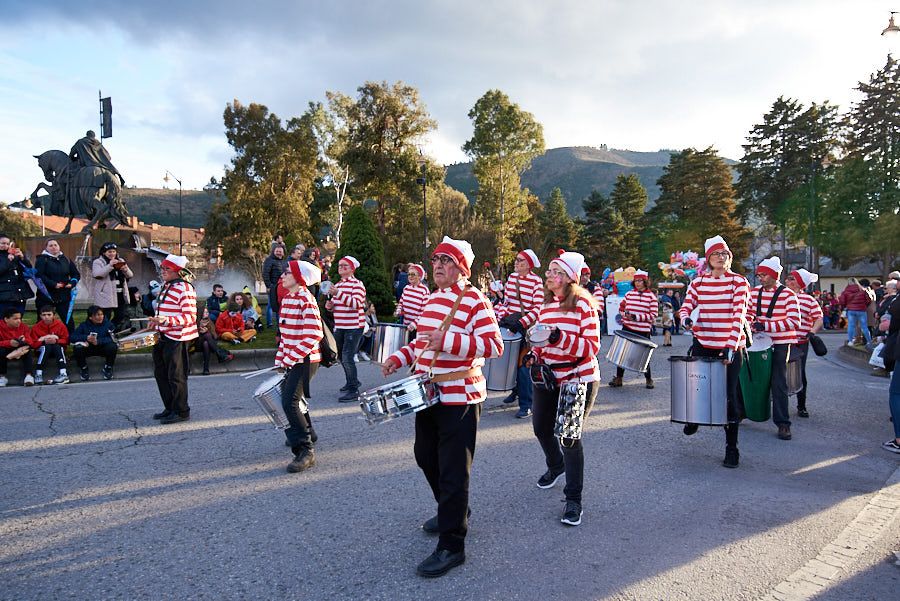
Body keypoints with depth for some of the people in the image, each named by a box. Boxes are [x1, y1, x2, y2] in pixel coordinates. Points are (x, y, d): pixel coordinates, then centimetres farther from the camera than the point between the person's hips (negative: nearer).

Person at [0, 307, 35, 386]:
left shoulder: (23, 327, -5)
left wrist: (24, 341, -36)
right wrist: (9, 343, -38)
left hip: (20, 352, 1)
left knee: (27, 348, -29)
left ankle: (29, 375, -34)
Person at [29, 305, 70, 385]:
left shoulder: (60, 325, -6)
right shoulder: (36, 327, -5)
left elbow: (66, 340, -5)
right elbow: (33, 344, -7)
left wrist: (56, 341, -24)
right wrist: (44, 341, -25)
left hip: (58, 350, 0)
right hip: (43, 351, 0)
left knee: (57, 346, -32)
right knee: (46, 346, -31)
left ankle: (64, 374, -44)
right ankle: (38, 375, -35)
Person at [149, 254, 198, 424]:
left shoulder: (185, 288, -16)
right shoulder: (166, 287, 14)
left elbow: (190, 317, -22)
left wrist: (167, 320, -32)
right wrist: (157, 321, 17)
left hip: (177, 339, -10)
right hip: (163, 338, 10)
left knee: (176, 376, -2)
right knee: (161, 374, 15)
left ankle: (181, 412, 10)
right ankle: (169, 408, 28)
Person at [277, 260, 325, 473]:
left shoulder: (306, 300, -15)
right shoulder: (287, 299, 12)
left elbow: (313, 335, -22)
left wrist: (291, 358, -21)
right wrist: (280, 360, 13)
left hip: (305, 360, -9)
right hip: (290, 360, 9)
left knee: (290, 402, -16)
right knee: (295, 400, 19)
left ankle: (306, 450, -8)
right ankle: (305, 435, 41)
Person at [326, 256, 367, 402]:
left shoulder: (357, 284, -9)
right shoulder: (337, 284, 15)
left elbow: (356, 303, -23)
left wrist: (338, 293, -30)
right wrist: (329, 305, 0)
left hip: (354, 327, -8)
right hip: (339, 326, 8)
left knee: (347, 357, -12)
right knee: (341, 356, 17)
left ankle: (353, 390, -4)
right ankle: (352, 381, 37)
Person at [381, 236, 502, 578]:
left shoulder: (474, 300, -14)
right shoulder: (433, 299, 12)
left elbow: (495, 345, -23)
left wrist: (448, 340, -32)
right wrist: (399, 358, 8)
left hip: (459, 399, -9)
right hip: (428, 394, 9)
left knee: (452, 472, -3)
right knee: (426, 457, 21)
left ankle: (452, 546, 11)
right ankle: (451, 510, 44)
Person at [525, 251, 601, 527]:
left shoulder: (583, 304, -14)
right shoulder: (546, 304, 5)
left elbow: (592, 347, -19)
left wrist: (560, 338, -32)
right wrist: (536, 356, -3)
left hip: (578, 379, -7)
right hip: (547, 378, 7)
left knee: (569, 436, -7)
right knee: (541, 427, 18)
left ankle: (574, 500, 9)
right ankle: (556, 467, 50)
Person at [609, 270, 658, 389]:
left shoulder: (651, 296, -4)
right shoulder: (629, 294, 7)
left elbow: (653, 316, -8)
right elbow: (621, 307, 19)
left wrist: (637, 317, -16)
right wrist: (625, 314, -1)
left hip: (643, 331, -3)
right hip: (627, 329, 3)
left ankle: (648, 379, 23)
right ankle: (618, 378, 12)